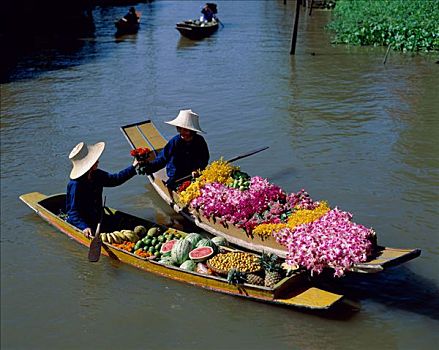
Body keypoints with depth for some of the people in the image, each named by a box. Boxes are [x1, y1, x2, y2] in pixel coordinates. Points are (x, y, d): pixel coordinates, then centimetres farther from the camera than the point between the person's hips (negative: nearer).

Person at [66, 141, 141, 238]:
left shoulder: (97, 175, 0)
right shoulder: (76, 184, -24)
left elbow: (115, 179, 16)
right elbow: (73, 211, -24)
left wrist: (133, 167, 12)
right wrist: (84, 227, -38)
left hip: (96, 222, 7)